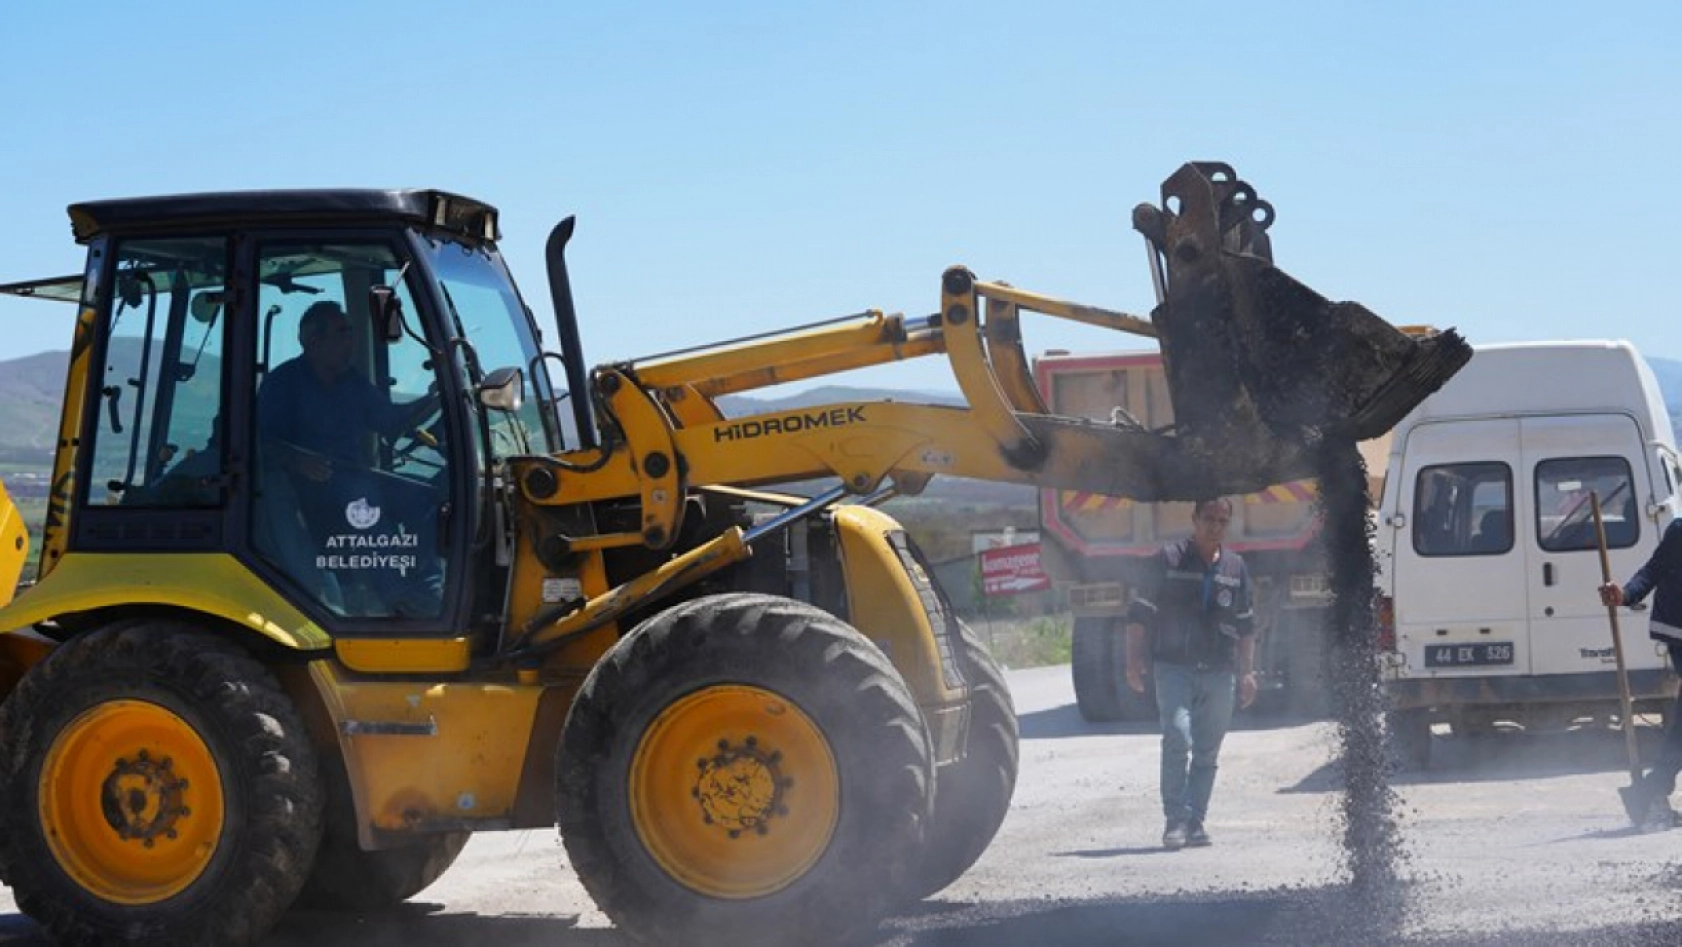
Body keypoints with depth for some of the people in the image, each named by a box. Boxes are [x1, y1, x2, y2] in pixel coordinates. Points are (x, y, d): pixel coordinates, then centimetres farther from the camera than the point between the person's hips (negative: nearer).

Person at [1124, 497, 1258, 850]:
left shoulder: (1235, 568, 14)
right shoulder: (1167, 561, 1)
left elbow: (1246, 625, 21)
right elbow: (1139, 613, 1)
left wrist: (1247, 672, 16)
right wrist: (1134, 662, -6)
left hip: (1219, 674, 4)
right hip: (1174, 667, -4)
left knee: (1208, 751, 4)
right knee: (1178, 737, -19)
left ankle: (1196, 822, 12)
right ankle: (1176, 821, -15)